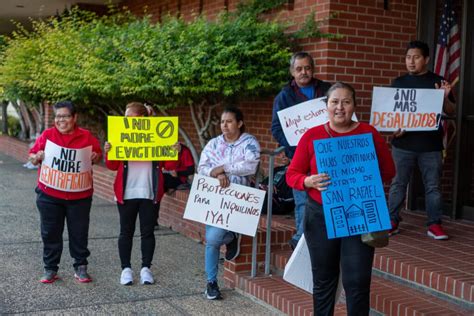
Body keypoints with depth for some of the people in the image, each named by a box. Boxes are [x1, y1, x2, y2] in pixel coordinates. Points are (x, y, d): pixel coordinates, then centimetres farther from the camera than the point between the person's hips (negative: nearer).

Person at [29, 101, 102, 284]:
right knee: (50, 233, 8)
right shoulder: (46, 135, 1)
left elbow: (98, 155, 12)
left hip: (79, 195, 0)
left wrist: (95, 157, -11)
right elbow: (32, 158, 7)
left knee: (79, 233, 8)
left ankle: (80, 267, 22)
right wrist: (38, 157, -15)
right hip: (49, 195, 1)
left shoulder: (86, 136, 1)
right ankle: (50, 269, 21)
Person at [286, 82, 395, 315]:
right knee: (323, 279, 12)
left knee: (357, 281, 0)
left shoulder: (369, 133, 0)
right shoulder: (312, 136, 0)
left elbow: (388, 171, 6)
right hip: (320, 217, 1)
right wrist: (309, 181, -18)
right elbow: (292, 175, 2)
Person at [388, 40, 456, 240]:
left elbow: (451, 112, 4)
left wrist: (445, 97, -15)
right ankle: (392, 222, 15)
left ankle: (434, 225, 14)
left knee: (433, 186, 5)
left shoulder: (438, 82, 3)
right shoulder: (398, 83, 7)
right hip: (403, 143, 1)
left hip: (431, 145, -1)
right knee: (398, 184, 6)